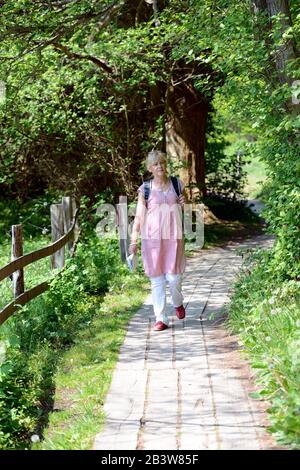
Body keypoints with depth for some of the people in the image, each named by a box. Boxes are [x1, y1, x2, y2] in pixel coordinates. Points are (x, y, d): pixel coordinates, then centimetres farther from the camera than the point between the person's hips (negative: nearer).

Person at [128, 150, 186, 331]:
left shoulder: (177, 184, 7)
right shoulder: (145, 189, 2)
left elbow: (184, 211, 19)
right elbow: (139, 215, 1)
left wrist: (183, 204, -4)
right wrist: (134, 240, -5)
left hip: (173, 236, 1)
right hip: (152, 237, 0)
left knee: (173, 276, -4)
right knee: (157, 279, 1)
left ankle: (178, 303, 29)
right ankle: (161, 319, 8)